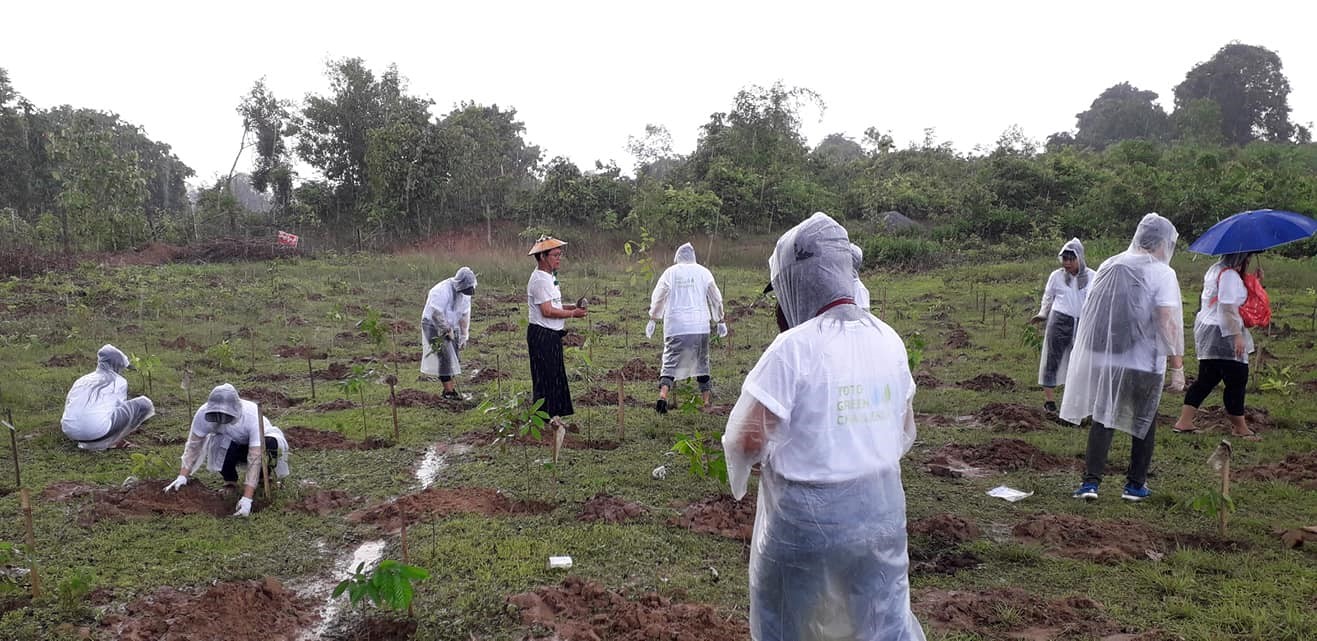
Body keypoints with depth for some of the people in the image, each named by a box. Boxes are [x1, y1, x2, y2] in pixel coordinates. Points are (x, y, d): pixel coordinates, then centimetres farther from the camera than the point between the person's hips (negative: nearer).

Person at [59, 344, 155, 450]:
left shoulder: (82, 379, 25)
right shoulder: (119, 381, 13)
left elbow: (68, 407, 34)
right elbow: (121, 407, 23)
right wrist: (118, 440, 40)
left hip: (70, 432, 7)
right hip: (98, 431, -7)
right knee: (144, 403, 4)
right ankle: (103, 443, 0)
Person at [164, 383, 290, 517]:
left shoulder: (252, 416, -38)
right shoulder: (204, 413, -29)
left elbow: (254, 459, -40)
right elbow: (193, 445, -16)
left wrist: (247, 499, -45)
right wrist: (182, 476, -27)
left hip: (257, 443, -2)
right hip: (230, 443, 2)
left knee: (271, 445, -38)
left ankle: (262, 477, -5)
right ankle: (230, 481, -2)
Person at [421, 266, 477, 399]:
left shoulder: (465, 293, -2)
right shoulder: (443, 291, -26)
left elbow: (464, 316, 4)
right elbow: (436, 314, -29)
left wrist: (463, 337, 2)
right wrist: (448, 330, -21)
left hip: (450, 326, 8)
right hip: (433, 325, -7)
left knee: (453, 357, 4)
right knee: (444, 357, -13)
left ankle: (449, 387, 13)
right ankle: (448, 391, -11)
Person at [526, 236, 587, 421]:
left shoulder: (549, 277, 16)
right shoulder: (540, 279, -17)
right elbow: (547, 311, -22)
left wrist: (572, 306, 7)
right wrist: (572, 314, -14)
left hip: (552, 336, 10)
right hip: (542, 334, -10)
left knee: (555, 377, 15)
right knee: (546, 378, -5)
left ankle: (552, 417, 23)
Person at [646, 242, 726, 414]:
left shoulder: (670, 272, 3)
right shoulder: (703, 272, 6)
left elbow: (658, 297, 5)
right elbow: (716, 299, 10)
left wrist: (652, 320, 15)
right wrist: (720, 321, 21)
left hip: (675, 327, -1)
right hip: (700, 326, 1)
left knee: (670, 362, 0)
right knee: (702, 363, 12)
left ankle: (663, 395, -20)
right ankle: (706, 401, 13)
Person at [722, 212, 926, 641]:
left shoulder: (794, 347, -20)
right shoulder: (888, 340, -1)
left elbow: (749, 438, -18)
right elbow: (906, 433, 9)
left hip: (807, 514, -5)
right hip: (881, 506, 5)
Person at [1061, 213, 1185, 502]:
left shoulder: (1108, 266, 8)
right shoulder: (1162, 273, -8)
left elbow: (1091, 312, 15)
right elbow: (1169, 322, -15)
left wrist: (1096, 352, 24)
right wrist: (1177, 366, -12)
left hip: (1101, 358, 4)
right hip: (1143, 362, -3)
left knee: (1102, 417, 10)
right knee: (1144, 421, 13)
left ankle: (1091, 481, 2)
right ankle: (1135, 484, 18)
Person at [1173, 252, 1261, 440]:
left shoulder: (1214, 270, 14)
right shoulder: (1230, 275, -15)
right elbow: (1228, 307, -23)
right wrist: (1237, 335, -24)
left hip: (1206, 328, 10)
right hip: (1223, 333, -10)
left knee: (1206, 379, 11)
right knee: (1236, 380, 0)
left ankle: (1184, 422, 9)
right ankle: (1239, 427, 9)